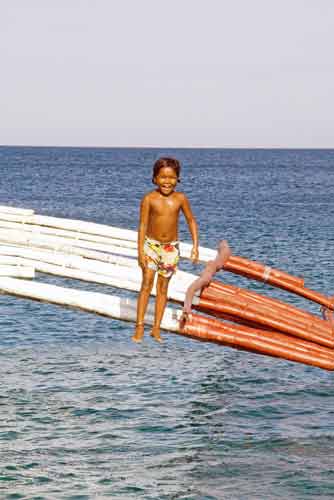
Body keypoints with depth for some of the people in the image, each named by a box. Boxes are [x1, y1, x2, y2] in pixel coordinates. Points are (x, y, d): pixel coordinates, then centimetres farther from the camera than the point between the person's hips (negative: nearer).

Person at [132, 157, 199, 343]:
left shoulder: (180, 198, -6)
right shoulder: (149, 199, -12)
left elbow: (191, 220, 5)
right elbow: (142, 225, -10)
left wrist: (195, 245, -1)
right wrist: (140, 251, -14)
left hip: (171, 247, 2)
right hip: (151, 244, -2)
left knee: (163, 287, 7)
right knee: (147, 283, -11)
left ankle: (156, 329, 11)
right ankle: (139, 327, -9)